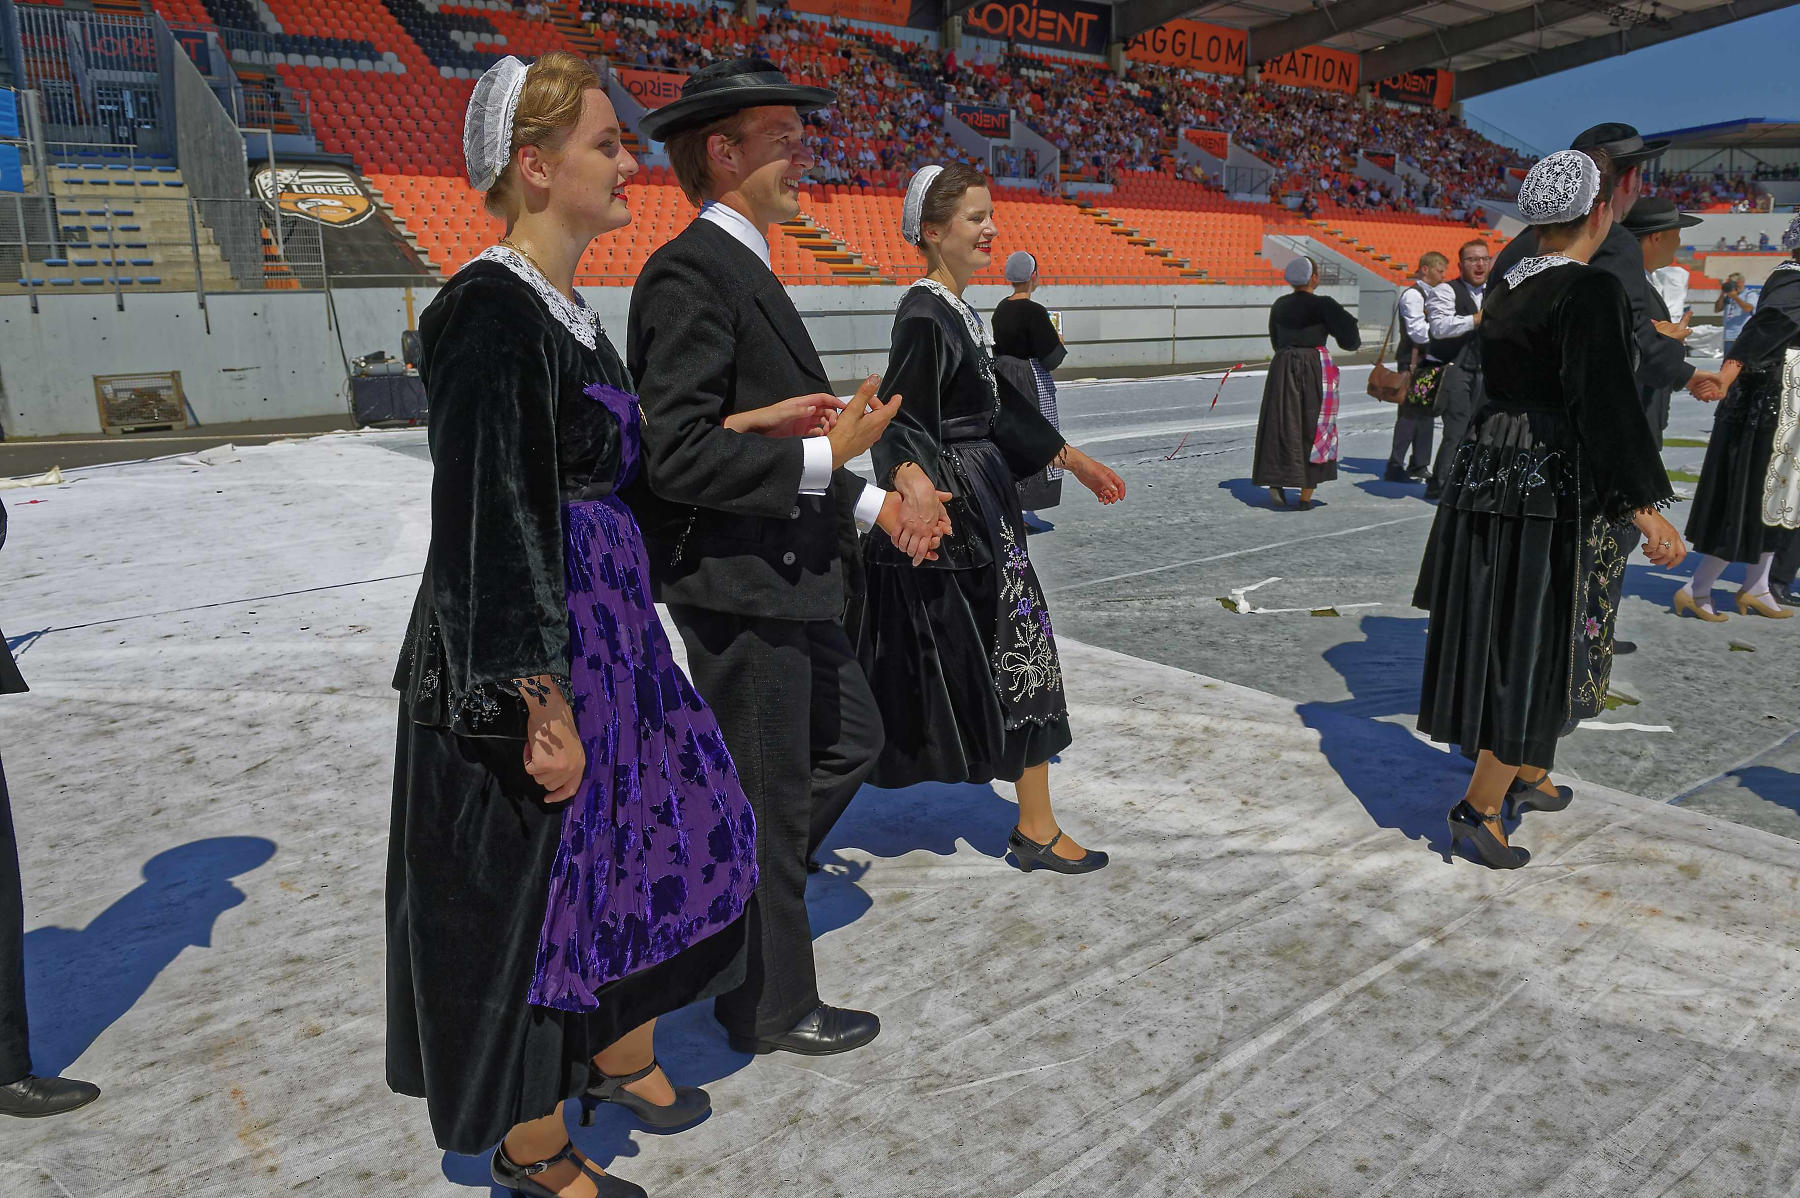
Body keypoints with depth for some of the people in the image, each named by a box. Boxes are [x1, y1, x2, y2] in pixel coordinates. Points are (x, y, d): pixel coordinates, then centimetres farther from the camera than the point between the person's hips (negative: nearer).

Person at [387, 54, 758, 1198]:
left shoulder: (564, 306, 10)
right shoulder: (494, 312, -19)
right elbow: (493, 522, -23)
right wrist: (543, 700, -23)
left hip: (604, 626, 10)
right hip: (526, 652, -10)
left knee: (645, 837, 19)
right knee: (535, 880, 6)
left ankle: (620, 1052, 42)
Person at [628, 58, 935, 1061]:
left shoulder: (745, 267, 15)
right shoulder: (691, 272, -17)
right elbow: (679, 456, -25)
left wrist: (870, 501, 13)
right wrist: (829, 456, -22)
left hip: (789, 576, 10)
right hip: (739, 585, -10)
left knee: (850, 743, 22)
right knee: (770, 803, 5)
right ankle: (772, 1007, 26)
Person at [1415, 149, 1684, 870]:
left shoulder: (1506, 290, 8)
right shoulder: (1592, 291, -16)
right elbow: (1605, 403, -22)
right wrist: (1646, 507, -22)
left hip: (1489, 476, 8)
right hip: (1559, 488, -8)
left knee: (1510, 634, 18)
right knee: (1540, 645, 0)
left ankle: (1528, 777, 34)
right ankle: (1480, 806, 4)